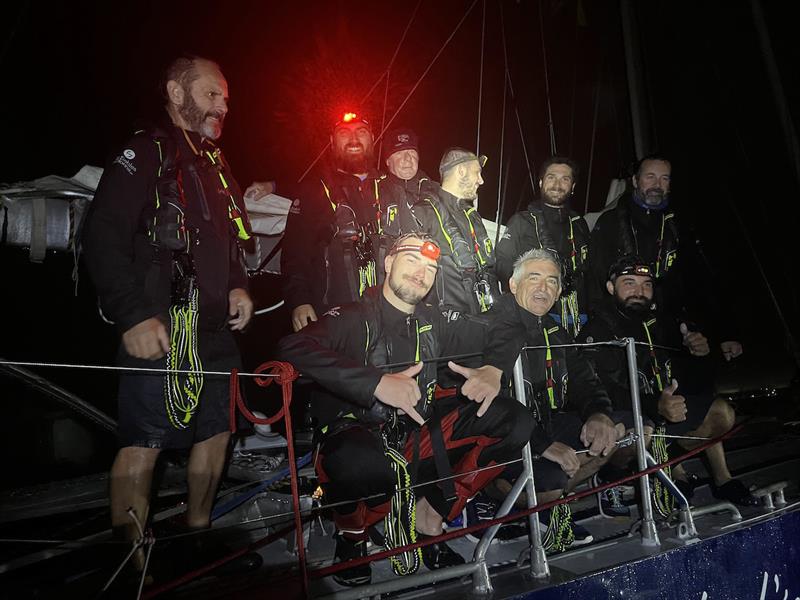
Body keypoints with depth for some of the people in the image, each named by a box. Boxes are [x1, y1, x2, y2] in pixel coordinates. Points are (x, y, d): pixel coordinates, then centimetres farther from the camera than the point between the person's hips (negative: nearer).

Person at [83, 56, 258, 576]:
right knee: (145, 440, -5)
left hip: (217, 328, 9)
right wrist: (134, 316, -20)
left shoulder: (215, 162, 18)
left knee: (217, 428, 14)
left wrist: (238, 286, 10)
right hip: (161, 331, -8)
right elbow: (104, 242, -14)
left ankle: (199, 532, 31)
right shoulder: (146, 153, -7)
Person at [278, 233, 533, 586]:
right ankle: (352, 535, -5)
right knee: (361, 462, -43)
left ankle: (429, 513, -1)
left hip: (418, 437, 6)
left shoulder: (434, 323, 8)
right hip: (357, 434, -5)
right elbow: (294, 347, -28)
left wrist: (494, 369, -6)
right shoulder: (355, 318, -10)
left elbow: (499, 335, 18)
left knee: (516, 421, -6)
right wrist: (377, 382, -34)